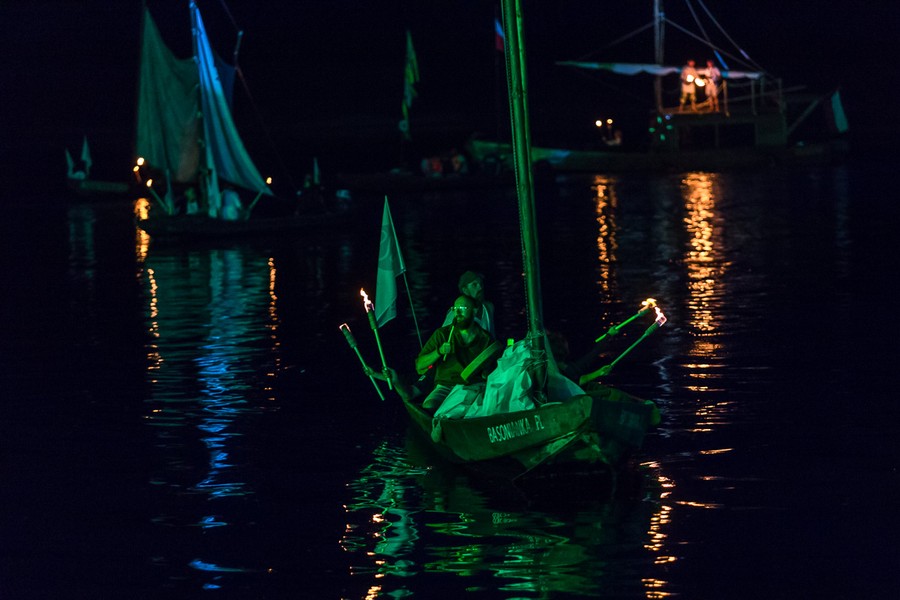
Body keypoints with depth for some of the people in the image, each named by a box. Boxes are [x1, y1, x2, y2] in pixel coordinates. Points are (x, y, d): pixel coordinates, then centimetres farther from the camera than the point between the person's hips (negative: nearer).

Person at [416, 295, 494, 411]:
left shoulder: (485, 338, 11)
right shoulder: (442, 334, 9)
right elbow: (420, 365, 5)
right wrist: (438, 352, -11)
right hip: (445, 387, -1)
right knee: (429, 406, -33)